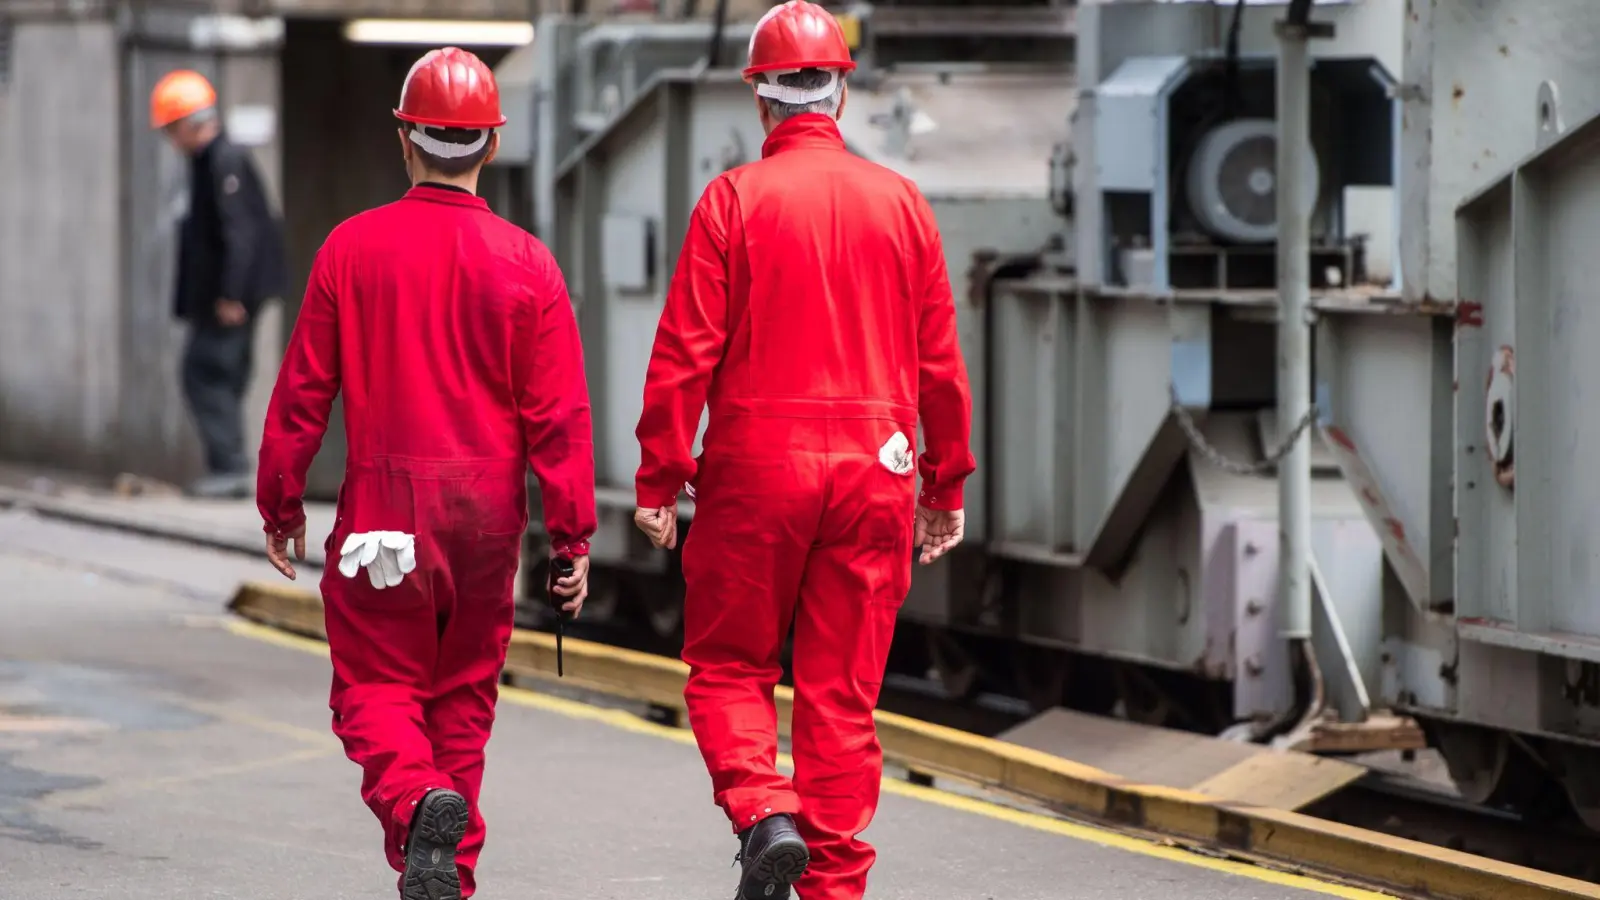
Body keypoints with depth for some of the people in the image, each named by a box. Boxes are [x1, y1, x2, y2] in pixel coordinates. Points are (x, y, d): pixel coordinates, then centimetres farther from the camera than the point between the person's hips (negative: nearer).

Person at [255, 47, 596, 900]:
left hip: (382, 508, -2)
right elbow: (560, 413, -4)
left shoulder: (351, 247, -4)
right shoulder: (526, 262, -3)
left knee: (376, 690, 5)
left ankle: (419, 802, -24)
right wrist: (573, 536, 2)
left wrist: (280, 503, 11)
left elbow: (302, 390, 0)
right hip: (487, 511, 2)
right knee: (463, 695, 15)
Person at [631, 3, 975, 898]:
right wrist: (948, 484, 15)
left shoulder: (733, 199, -4)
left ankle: (764, 812, -13)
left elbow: (687, 350, -7)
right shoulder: (902, 202, 5)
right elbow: (940, 361, 8)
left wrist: (660, 478, -3)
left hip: (756, 466, -2)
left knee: (728, 666, 10)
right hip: (873, 475, 2)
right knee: (844, 691, 6)